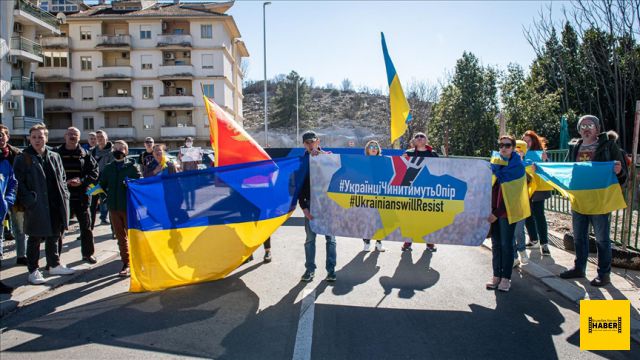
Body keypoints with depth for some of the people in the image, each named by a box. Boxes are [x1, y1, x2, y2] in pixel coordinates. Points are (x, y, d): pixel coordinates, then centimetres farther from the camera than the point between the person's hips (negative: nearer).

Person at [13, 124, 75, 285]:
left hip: (55, 205, 5)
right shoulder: (22, 159, -5)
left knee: (54, 236, 17)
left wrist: (64, 196, 5)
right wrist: (29, 201, -17)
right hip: (36, 207, -5)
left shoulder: (55, 157, 11)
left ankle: (54, 265, 31)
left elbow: (62, 178, 17)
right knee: (35, 239, 5)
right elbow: (19, 183, -8)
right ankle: (33, 271, 16)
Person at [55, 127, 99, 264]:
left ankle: (87, 253, 23)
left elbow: (94, 172, 2)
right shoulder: (56, 153, 1)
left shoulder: (85, 154, 5)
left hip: (81, 195, 1)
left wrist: (81, 181, -13)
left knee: (86, 226, 9)